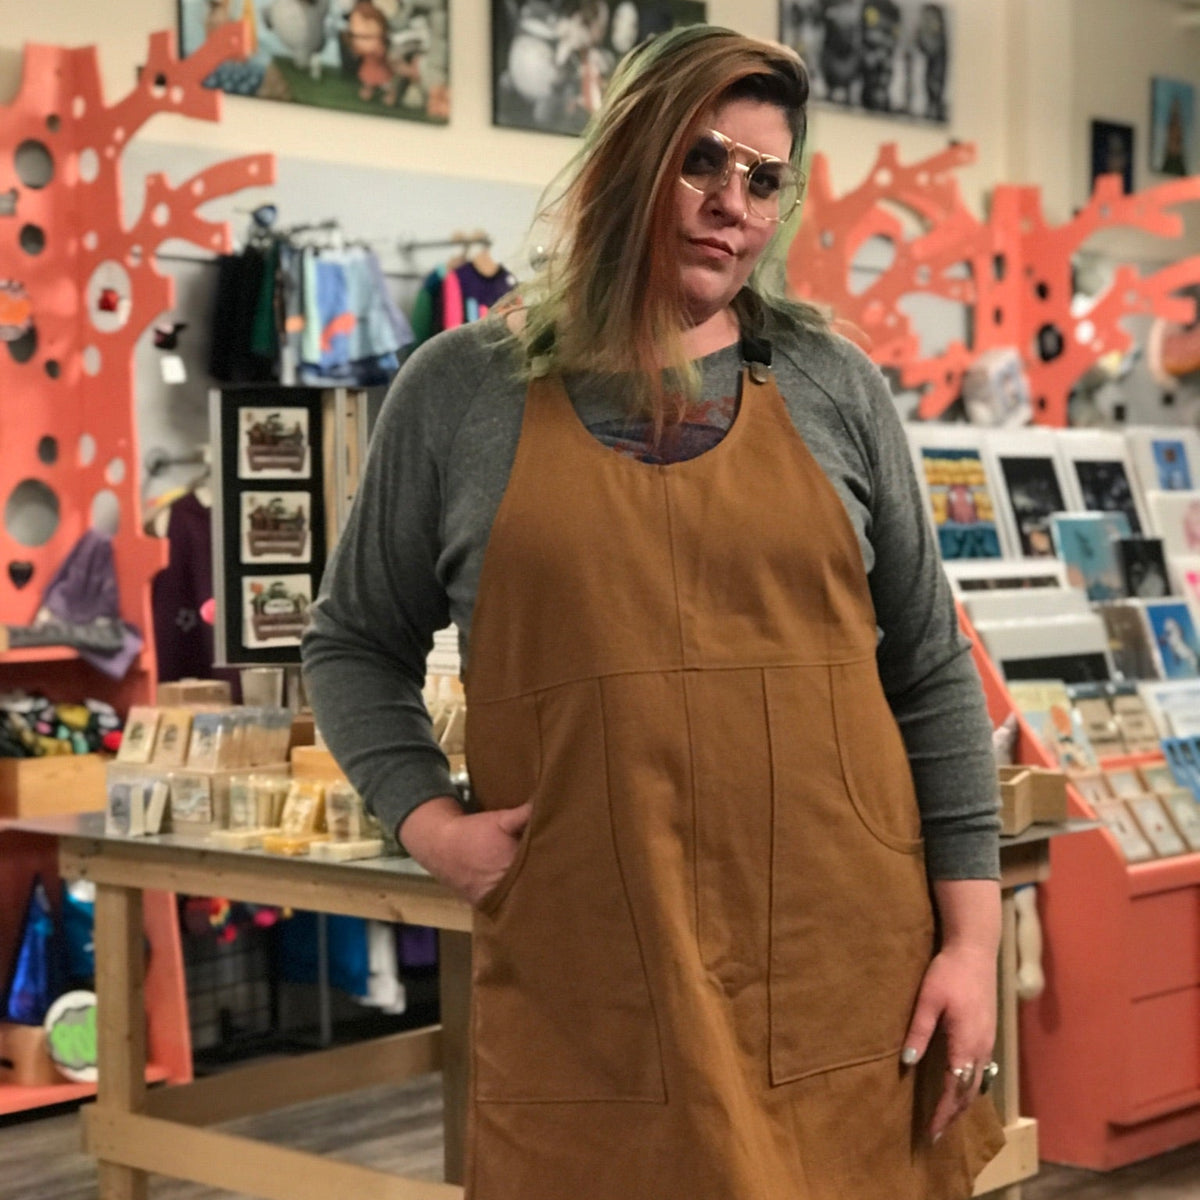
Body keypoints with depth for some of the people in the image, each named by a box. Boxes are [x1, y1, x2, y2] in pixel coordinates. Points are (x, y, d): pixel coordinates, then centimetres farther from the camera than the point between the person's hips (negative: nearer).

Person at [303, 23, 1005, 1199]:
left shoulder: (833, 389, 6)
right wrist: (425, 817, -5)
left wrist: (971, 932, 2)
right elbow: (354, 642, 12)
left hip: (848, 979, 1)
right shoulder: (464, 388, 4)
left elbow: (930, 671, 7)